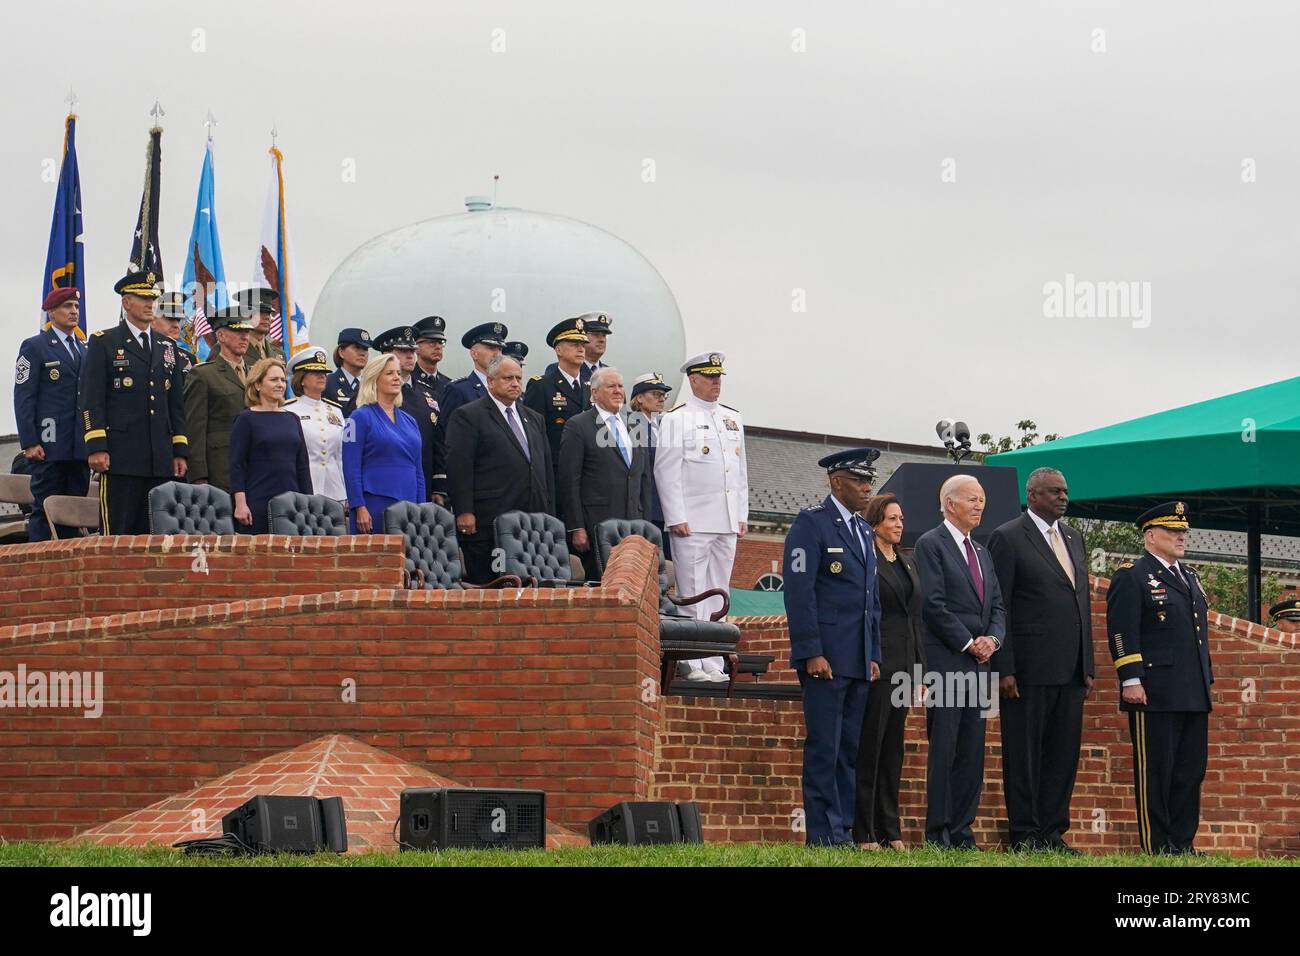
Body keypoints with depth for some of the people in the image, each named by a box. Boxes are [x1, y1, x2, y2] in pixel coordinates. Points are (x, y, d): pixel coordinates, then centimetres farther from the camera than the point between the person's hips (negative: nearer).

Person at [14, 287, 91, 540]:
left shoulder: (84, 350, 19)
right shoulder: (34, 347, 1)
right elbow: (23, 398, -5)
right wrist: (29, 443, -13)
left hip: (79, 448, 6)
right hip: (48, 445, -6)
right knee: (44, 510, -6)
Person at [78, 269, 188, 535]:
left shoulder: (167, 346, 19)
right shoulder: (103, 343, 3)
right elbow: (90, 400, -3)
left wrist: (180, 451, 12)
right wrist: (96, 447, -12)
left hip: (161, 460, 5)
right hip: (120, 457, -5)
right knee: (117, 534, -7)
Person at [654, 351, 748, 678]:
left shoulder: (733, 419, 17)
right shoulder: (676, 419, -2)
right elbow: (666, 471, -6)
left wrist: (743, 515, 14)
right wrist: (676, 518, -12)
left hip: (727, 523, 6)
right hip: (693, 523, -6)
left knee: (718, 591, 8)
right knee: (693, 592, -6)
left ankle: (712, 663, 11)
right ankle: (692, 664, -5)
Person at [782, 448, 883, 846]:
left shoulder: (863, 531, 19)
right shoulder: (811, 523, -6)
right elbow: (799, 590, -12)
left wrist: (874, 655, 15)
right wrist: (811, 653, -18)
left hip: (859, 661, 8)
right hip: (825, 657, -8)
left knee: (850, 749, 8)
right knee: (824, 748, -8)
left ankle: (843, 828, 12)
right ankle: (824, 834, -6)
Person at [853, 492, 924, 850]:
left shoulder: (907, 562, 17)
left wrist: (920, 666, 14)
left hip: (903, 666, 8)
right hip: (876, 664, -8)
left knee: (893, 750, 11)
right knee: (870, 747, -4)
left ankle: (889, 831, 15)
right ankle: (864, 833, -2)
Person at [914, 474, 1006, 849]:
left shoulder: (982, 554, 22)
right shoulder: (931, 544, -3)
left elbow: (997, 607, 19)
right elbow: (933, 604, -12)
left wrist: (992, 639, -1)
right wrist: (969, 643, -12)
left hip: (977, 664, 7)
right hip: (946, 663, -7)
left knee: (972, 753, 5)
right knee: (943, 751, -7)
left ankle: (962, 833, 7)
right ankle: (938, 834, -5)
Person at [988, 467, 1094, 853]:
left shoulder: (1072, 538, 17)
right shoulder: (1008, 538, -4)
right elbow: (998, 608, -8)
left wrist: (1088, 666, 14)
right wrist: (1003, 669, -14)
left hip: (1071, 671, 7)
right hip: (1029, 670, -7)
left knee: (1064, 753, 8)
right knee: (1024, 753, 0)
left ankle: (1053, 832, 13)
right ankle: (1025, 833, 5)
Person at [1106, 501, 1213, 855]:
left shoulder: (1190, 577, 21)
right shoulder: (1131, 577, -4)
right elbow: (1123, 632, -11)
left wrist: (1207, 678, 21)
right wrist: (1131, 680, -18)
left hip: (1194, 694, 8)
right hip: (1154, 694, -8)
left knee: (1191, 771, 8)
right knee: (1155, 773, -3)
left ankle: (1182, 845, 13)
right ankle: (1156, 850, -1)